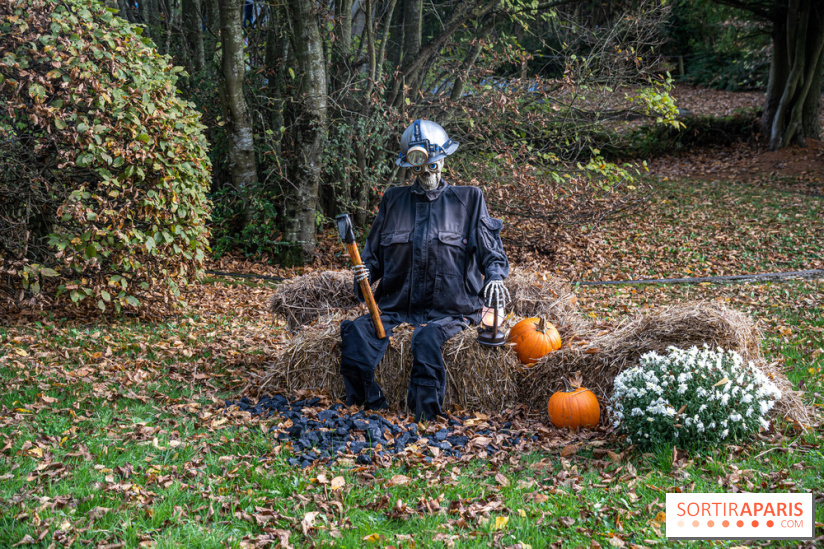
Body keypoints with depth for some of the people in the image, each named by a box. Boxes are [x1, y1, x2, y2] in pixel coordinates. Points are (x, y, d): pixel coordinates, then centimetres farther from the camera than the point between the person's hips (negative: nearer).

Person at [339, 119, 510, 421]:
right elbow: (374, 255, 18)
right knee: (357, 331, -24)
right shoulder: (393, 201, 17)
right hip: (397, 306, 3)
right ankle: (370, 411, -15)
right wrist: (365, 272, -4)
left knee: (427, 337, -35)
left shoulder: (468, 200, 10)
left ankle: (424, 420, -27)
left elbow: (491, 251, 7)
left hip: (449, 311, -3)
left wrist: (495, 276, -14)